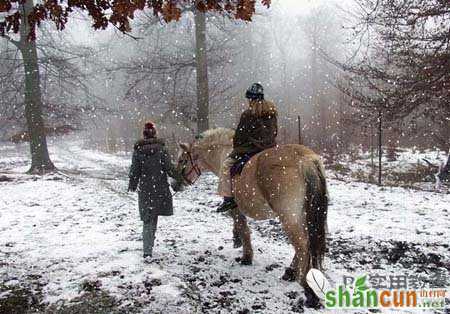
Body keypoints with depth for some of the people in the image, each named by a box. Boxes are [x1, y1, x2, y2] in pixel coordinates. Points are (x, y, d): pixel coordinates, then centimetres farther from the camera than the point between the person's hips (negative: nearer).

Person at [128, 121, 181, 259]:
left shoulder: (138, 150, -4)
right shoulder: (161, 149, -7)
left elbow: (134, 170, 0)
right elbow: (169, 167, -7)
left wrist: (132, 186, 15)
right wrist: (179, 178, 10)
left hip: (145, 189, 1)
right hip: (160, 189, -1)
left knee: (148, 219, 8)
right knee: (153, 218, 13)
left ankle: (148, 250, 0)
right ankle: (148, 249, 20)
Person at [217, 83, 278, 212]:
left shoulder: (247, 114, -9)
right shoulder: (272, 112, 10)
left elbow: (239, 135, -4)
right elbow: (274, 132, 16)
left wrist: (236, 148, 13)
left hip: (251, 148, -6)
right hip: (270, 148, 7)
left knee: (227, 165, 3)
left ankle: (228, 197, -5)